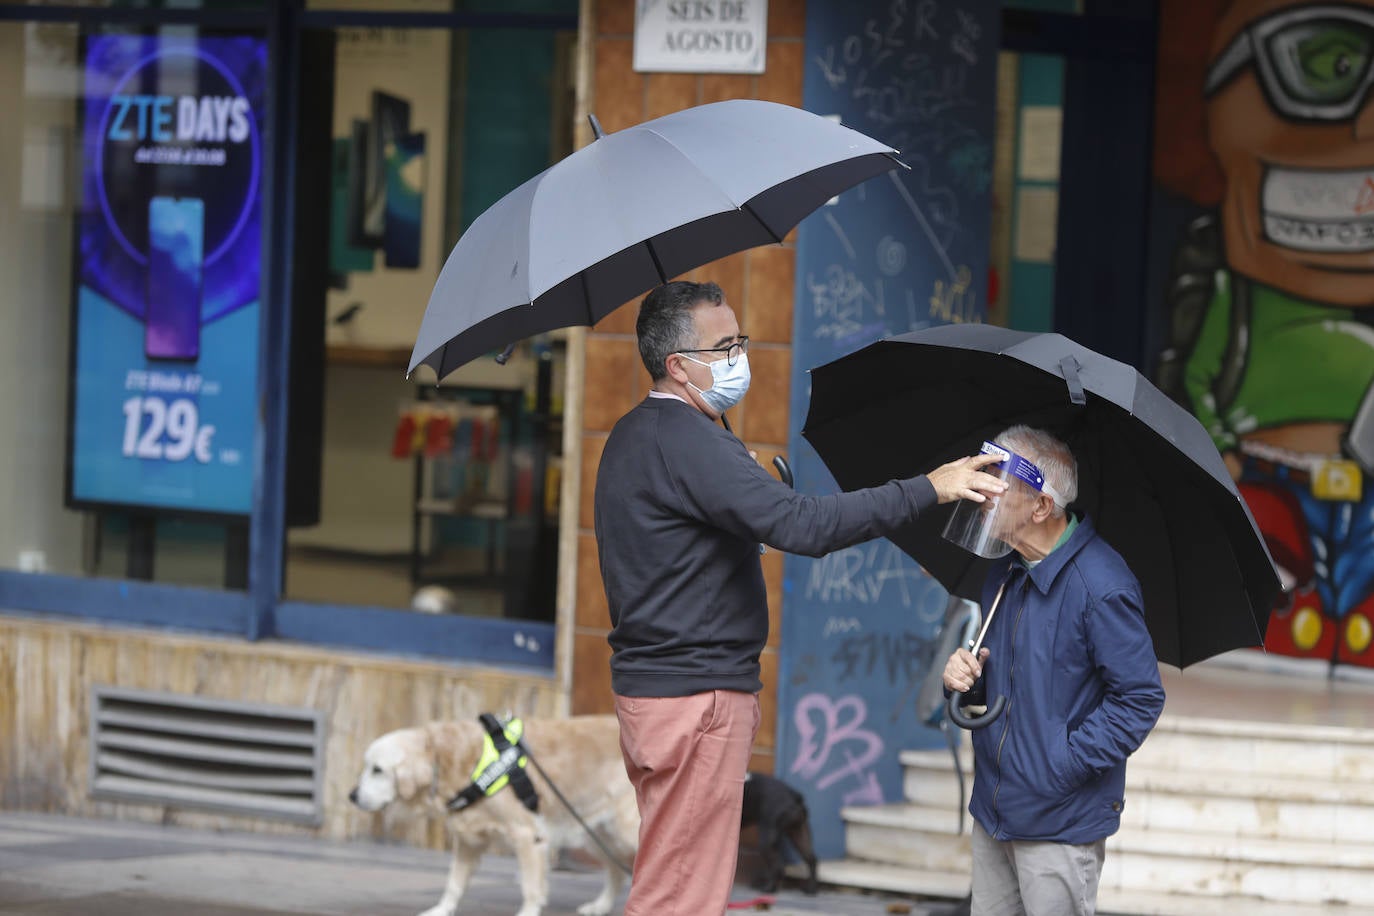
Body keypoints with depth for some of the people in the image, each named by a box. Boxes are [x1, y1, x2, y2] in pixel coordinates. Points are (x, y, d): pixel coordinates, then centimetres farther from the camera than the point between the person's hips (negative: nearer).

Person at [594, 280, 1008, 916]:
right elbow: (801, 524, -27)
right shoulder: (686, 442, -18)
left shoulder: (633, 436, 16)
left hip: (649, 686, 11)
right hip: (696, 697, -11)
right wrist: (929, 489, -25)